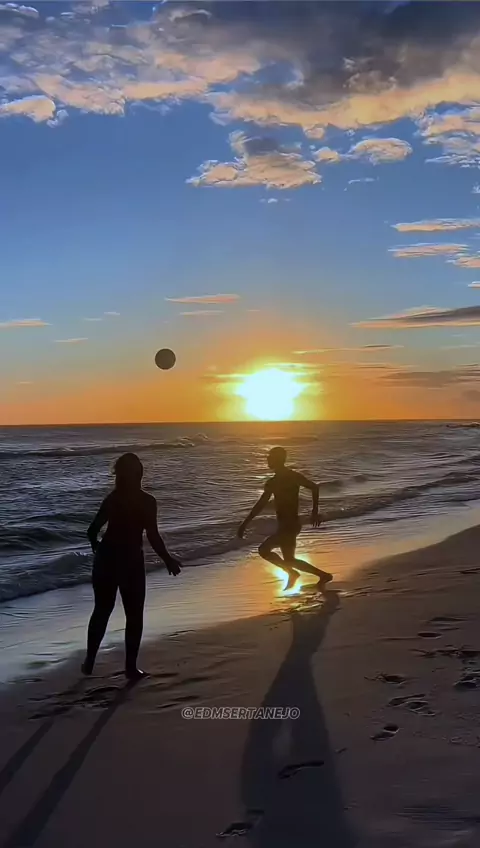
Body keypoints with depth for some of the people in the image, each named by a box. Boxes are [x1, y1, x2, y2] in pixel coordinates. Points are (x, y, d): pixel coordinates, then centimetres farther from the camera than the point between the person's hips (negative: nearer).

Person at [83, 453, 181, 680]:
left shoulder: (113, 498, 1)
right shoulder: (147, 501, -10)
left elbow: (93, 530, 2)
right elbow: (153, 537, -15)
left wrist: (97, 549, 22)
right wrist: (168, 559, -2)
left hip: (106, 558, 4)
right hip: (131, 561, -4)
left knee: (101, 611, 17)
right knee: (134, 615, 8)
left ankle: (89, 662, 21)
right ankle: (131, 667, 8)